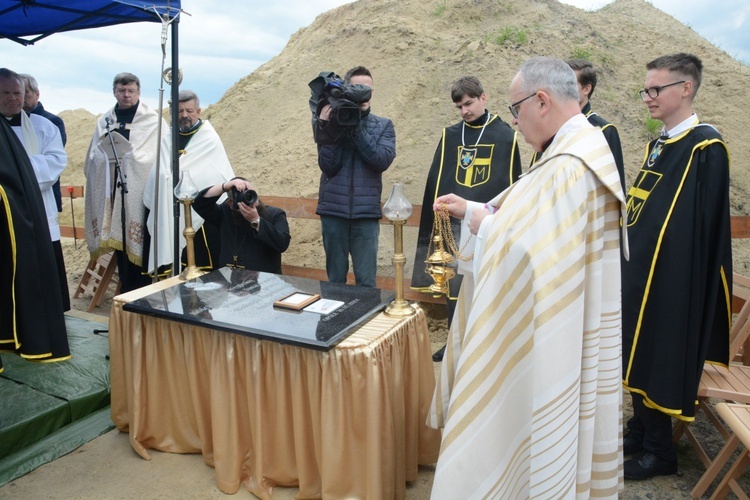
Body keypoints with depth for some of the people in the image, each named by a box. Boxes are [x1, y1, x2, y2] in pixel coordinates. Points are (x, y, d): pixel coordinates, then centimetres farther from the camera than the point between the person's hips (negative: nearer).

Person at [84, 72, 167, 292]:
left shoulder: (154, 121, 2)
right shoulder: (104, 121, 14)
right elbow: (93, 159, 15)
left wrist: (129, 154, -10)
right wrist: (107, 156, -4)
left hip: (140, 191, -4)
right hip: (112, 192, 4)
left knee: (140, 242, -4)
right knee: (118, 239, 7)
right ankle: (126, 291, 17)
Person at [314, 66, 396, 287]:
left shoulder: (383, 125, 7)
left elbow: (382, 160, -11)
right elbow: (328, 166, -6)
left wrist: (356, 125, -13)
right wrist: (328, 126, -13)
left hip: (366, 212, 0)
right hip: (333, 210, 0)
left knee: (366, 281, 3)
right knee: (335, 279, 9)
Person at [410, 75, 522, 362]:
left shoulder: (505, 136, 2)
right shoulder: (449, 136, 9)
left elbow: (513, 184, 4)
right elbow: (435, 180, 8)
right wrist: (437, 216, 2)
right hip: (455, 223, 2)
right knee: (454, 284, 6)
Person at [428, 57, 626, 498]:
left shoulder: (569, 166, -25)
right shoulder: (583, 148, 8)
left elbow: (527, 244, -30)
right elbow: (536, 222, 11)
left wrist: (480, 222, -12)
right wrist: (473, 210, 7)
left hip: (550, 333, -10)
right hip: (567, 326, 10)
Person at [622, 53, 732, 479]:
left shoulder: (706, 146, -14)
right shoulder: (659, 145, 12)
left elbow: (704, 225, -17)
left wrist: (680, 280, -17)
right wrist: (629, 265, 15)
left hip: (671, 277, -9)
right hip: (642, 270, 9)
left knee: (660, 359, 2)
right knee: (638, 352, 17)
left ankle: (659, 451, 20)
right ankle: (640, 430, 34)